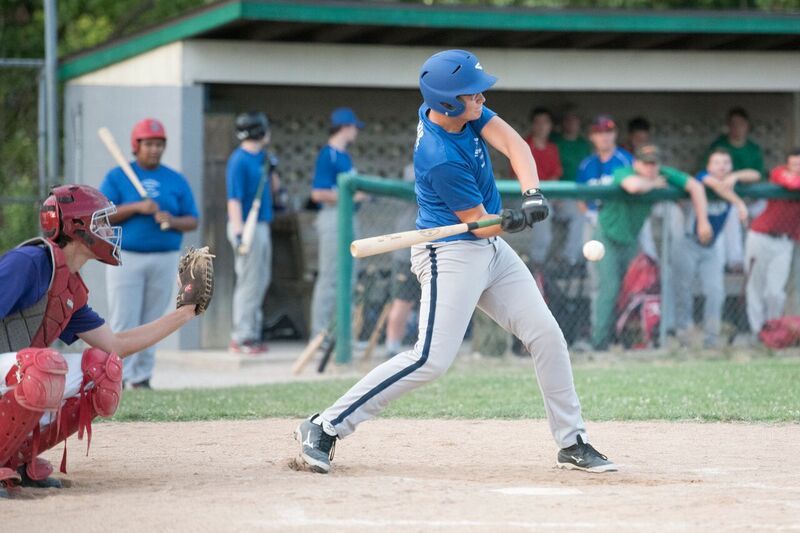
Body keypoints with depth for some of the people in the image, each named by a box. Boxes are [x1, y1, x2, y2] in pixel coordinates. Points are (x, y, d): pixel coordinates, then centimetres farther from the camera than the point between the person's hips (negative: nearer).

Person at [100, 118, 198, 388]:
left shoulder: (176, 181, 11)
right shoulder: (117, 177, 4)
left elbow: (193, 221, 10)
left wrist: (173, 221, -13)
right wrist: (137, 207, -17)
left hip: (165, 260, 3)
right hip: (126, 258, -3)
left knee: (151, 323, 4)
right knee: (123, 323, -7)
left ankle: (141, 378, 10)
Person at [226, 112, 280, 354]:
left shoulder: (261, 157, 13)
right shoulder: (239, 161, -15)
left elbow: (274, 187, 22)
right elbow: (234, 198, -19)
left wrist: (272, 168, 3)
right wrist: (238, 231, -26)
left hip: (262, 225, 10)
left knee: (260, 280, 14)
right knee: (249, 282, -8)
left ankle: (251, 334, 21)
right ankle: (242, 338, -6)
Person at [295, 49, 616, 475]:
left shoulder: (465, 111, -3)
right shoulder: (441, 159, -27)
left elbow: (513, 144, -12)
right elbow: (481, 224, -18)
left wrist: (532, 194, -28)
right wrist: (517, 220, -35)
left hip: (491, 249, 9)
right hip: (451, 254, -9)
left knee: (546, 335, 6)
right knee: (431, 360, -16)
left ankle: (572, 443, 14)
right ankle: (324, 428, -11)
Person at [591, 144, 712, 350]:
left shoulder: (664, 175, -11)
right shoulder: (622, 173, -26)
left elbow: (695, 186, -6)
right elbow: (635, 186, -50)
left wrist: (703, 222, -12)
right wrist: (653, 184, -29)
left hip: (631, 240, 6)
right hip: (608, 238, -6)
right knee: (609, 288, -14)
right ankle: (599, 344, -12)